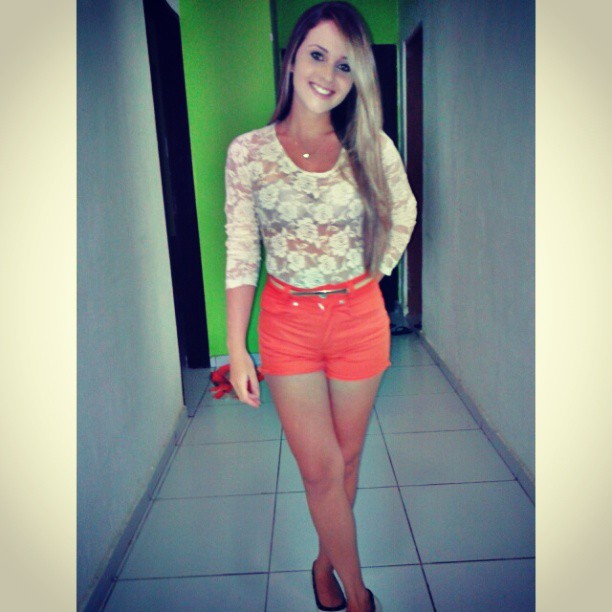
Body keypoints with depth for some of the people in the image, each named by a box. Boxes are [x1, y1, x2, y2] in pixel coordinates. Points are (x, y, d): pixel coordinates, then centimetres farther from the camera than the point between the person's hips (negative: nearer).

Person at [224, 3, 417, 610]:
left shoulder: (371, 147, -3)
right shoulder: (248, 151, -5)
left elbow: (403, 213, 15)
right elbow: (240, 254, -4)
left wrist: (373, 273, 5)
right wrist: (236, 349, -7)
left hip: (358, 317, 1)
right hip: (288, 322, -1)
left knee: (345, 459, 14)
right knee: (320, 470, 3)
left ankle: (326, 561, 40)